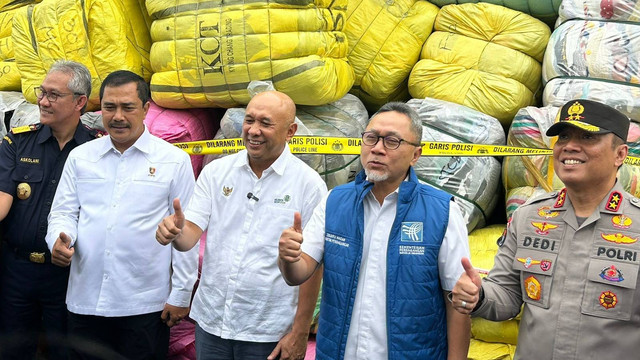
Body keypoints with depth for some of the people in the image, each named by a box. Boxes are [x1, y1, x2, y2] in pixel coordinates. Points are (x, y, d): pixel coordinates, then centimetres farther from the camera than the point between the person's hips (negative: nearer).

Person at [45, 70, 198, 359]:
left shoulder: (174, 160, -1)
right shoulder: (80, 157, 9)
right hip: (85, 302, 3)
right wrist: (60, 238, -11)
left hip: (145, 306, -3)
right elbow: (63, 212, 12)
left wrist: (181, 295, -2)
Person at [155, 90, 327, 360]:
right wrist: (176, 231, -26)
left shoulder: (309, 184, -9)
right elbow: (191, 234, -3)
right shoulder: (216, 172, 1)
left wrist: (300, 333, -8)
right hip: (210, 324, 3)